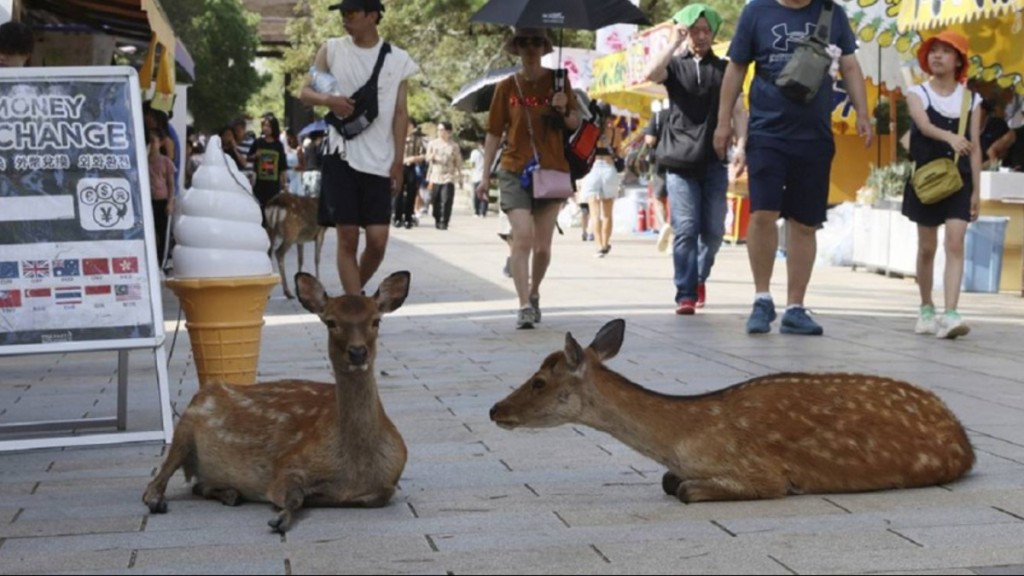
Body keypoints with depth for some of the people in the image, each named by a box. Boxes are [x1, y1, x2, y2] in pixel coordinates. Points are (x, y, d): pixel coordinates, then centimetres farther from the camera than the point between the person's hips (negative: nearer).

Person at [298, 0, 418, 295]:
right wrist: (328, 100, -16)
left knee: (378, 239, -3)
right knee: (347, 237, -2)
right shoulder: (331, 50, 5)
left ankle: (352, 297, 22)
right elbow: (305, 92, 6)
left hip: (379, 161, 0)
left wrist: (398, 161, -1)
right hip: (341, 156, 0)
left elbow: (400, 112, 5)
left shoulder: (398, 59, 4)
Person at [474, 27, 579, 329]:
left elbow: (575, 124, 8)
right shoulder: (507, 87, 3)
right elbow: (494, 133, 7)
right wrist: (485, 175, 2)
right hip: (515, 171, -1)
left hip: (552, 170, 1)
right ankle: (524, 305, -14)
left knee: (542, 245, 7)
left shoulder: (558, 81, 4)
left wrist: (563, 111, -14)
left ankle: (534, 293, 32)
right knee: (523, 236, -16)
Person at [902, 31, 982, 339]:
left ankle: (949, 314, -22)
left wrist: (977, 190, 0)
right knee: (927, 247, 9)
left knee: (955, 244, -14)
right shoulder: (917, 93, 1)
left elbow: (975, 147, 5)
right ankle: (926, 309, 25)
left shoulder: (970, 99, 6)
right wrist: (949, 137, -41)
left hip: (959, 180, 0)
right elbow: (924, 126, -20)